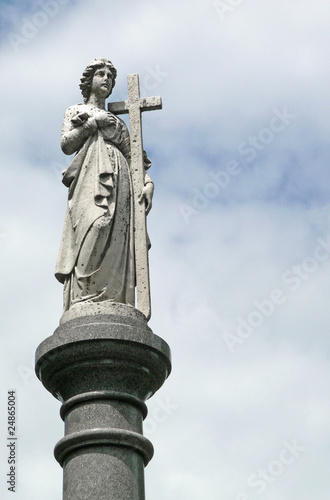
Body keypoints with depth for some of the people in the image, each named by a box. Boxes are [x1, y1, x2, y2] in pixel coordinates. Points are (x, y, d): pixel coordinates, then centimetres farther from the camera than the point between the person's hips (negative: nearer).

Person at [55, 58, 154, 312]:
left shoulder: (118, 122, 32)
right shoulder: (75, 111, 23)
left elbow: (132, 158, 21)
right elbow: (66, 144, 6)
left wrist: (148, 182, 3)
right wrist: (93, 122, 3)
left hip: (119, 182, 4)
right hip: (91, 176, -4)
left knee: (117, 246, -13)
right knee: (93, 226, -29)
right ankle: (85, 300, -36)